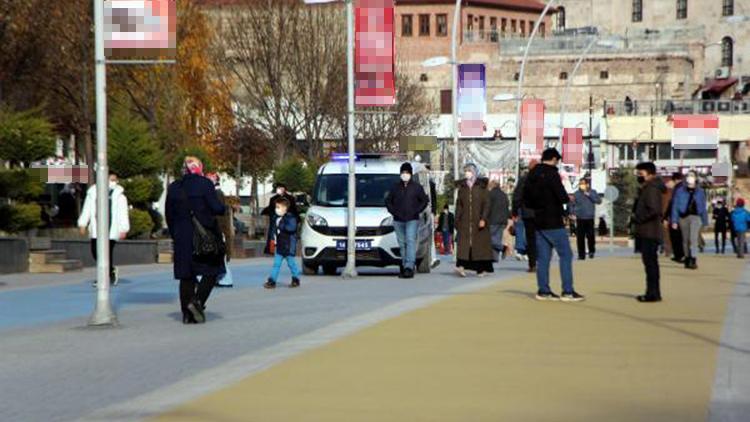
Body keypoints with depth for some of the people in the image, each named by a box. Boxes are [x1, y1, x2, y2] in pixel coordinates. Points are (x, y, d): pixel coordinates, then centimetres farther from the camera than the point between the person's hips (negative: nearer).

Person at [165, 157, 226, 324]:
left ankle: (187, 314, 7)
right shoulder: (205, 184, -7)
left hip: (182, 237, 5)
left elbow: (169, 215, 10)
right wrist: (224, 209, 10)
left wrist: (174, 235, 18)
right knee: (211, 270, 7)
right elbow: (217, 208, -12)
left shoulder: (173, 187, 8)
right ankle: (198, 301, -13)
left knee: (186, 275, 9)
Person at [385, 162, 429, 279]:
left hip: (412, 220, -3)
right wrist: (394, 211, -1)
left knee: (411, 241, -16)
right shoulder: (395, 187, 10)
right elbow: (388, 201, 14)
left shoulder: (417, 187, 4)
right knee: (402, 244, 5)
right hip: (398, 221, 3)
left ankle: (409, 267, -26)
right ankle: (404, 266, 13)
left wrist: (416, 211, -6)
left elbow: (425, 200, 5)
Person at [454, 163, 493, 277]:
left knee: (480, 243, 0)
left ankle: (482, 268, 7)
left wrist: (483, 219, -12)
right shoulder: (462, 187, 12)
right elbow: (459, 205, 12)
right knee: (464, 242, -12)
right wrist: (457, 220, 6)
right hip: (465, 221, 2)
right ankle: (461, 266, -23)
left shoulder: (482, 187, 2)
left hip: (478, 220, -2)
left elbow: (486, 204, -3)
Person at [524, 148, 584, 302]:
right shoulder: (552, 174, -14)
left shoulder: (531, 175, 10)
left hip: (539, 222, 8)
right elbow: (562, 196, -20)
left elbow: (526, 201, 15)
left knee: (543, 257, 10)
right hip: (554, 222, -7)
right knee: (565, 255, -1)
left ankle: (543, 291, 10)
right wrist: (568, 198, 0)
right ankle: (567, 291, -4)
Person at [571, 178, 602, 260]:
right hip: (580, 218, 1)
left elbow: (599, 201, -7)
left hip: (589, 218, -1)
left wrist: (589, 195, -14)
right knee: (580, 237, -2)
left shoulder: (592, 192, 4)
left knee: (590, 236, -4)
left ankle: (591, 251, 19)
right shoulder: (577, 194, 5)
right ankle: (581, 254, 6)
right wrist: (573, 213, -5)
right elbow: (573, 205, 9)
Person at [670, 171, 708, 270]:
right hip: (683, 217, 1)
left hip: (695, 217, -1)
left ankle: (693, 260, -20)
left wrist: (705, 221, 12)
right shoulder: (679, 191, 0)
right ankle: (687, 259, 20)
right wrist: (674, 220, -4)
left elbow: (703, 207, 13)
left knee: (693, 238, -15)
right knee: (685, 239, 9)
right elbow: (675, 206, 1)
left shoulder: (700, 192, 6)